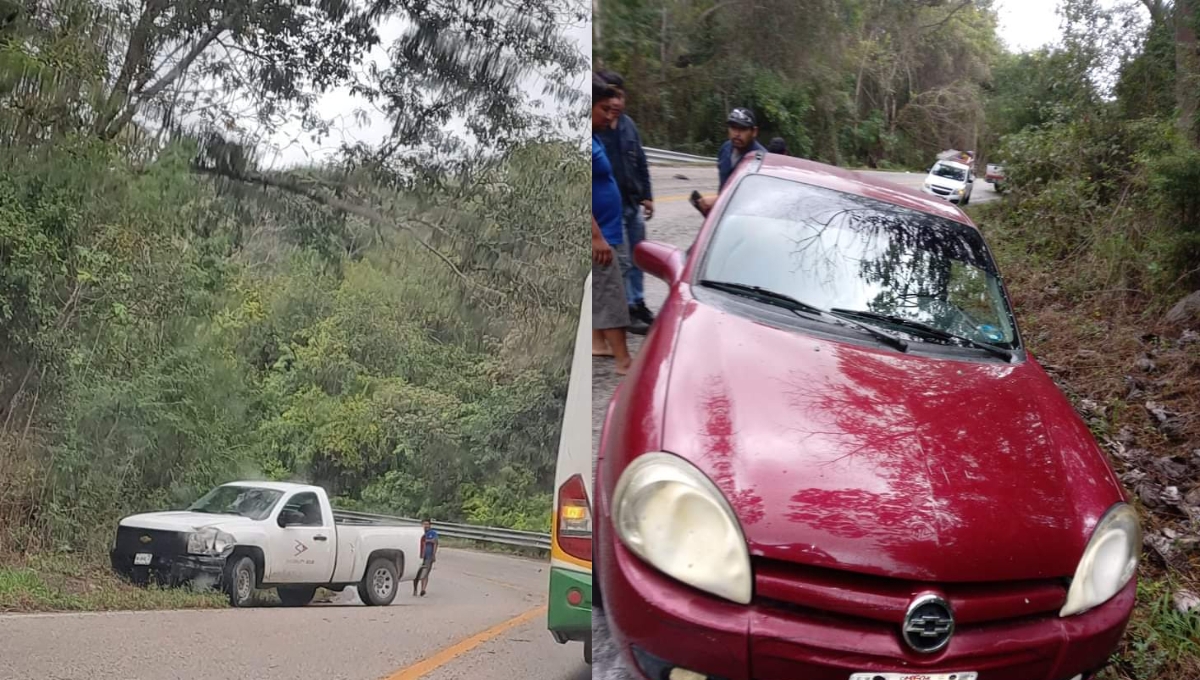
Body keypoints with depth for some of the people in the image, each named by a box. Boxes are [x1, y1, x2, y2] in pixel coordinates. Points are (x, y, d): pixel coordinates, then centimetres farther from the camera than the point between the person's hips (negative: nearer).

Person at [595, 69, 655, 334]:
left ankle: (639, 304, 28)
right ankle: (628, 312, 6)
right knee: (622, 261, -3)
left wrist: (646, 196, 14)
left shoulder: (628, 124, 8)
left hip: (632, 203, 7)